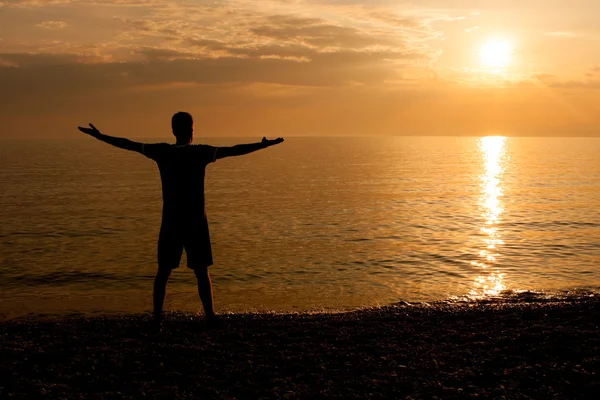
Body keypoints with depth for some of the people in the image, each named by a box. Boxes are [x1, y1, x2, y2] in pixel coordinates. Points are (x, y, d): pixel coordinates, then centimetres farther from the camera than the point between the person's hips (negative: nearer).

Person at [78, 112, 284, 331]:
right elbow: (232, 150, -16)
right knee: (201, 271, 6)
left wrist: (99, 136, 18)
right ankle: (210, 317, 8)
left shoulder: (162, 152, -1)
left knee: (163, 270, 10)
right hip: (196, 222, -2)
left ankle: (157, 318, 9)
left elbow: (128, 144, 7)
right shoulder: (201, 152, -9)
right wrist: (263, 145, -15)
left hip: (170, 222, 2)